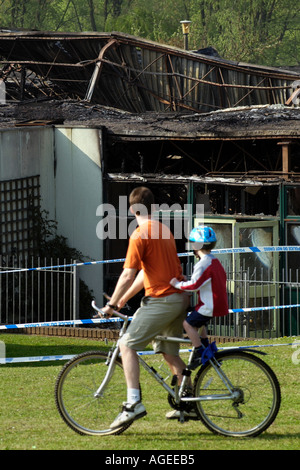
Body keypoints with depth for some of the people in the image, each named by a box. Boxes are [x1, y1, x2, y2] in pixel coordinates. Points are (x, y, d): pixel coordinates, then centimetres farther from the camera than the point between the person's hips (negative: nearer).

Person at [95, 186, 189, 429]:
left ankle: (133, 403, -17)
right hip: (180, 298, 9)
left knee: (127, 345, -6)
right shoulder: (163, 230, 17)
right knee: (169, 352, 18)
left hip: (161, 299, -9)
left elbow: (128, 275, -16)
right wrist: (124, 299, 24)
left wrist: (112, 305, -6)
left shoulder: (140, 234, -12)